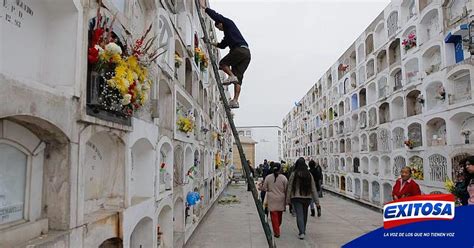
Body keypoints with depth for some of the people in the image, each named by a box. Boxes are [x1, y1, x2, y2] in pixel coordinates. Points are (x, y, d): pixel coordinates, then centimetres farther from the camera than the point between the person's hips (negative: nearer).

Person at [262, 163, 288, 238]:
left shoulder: (268, 177, -5)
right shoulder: (283, 178, -6)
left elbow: (264, 188, 1)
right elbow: (286, 190, -3)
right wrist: (286, 200, 8)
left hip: (272, 200, -1)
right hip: (281, 200, 1)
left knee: (274, 215, 3)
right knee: (279, 215, 18)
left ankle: (276, 232, -1)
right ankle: (277, 228, 35)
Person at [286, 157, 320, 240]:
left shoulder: (294, 174, -8)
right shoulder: (309, 174, 0)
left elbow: (290, 187, -6)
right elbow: (313, 188, 2)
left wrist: (288, 199, 1)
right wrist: (316, 201, 6)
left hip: (296, 198, -3)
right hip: (307, 197, 3)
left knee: (299, 215, -2)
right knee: (305, 214, 18)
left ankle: (301, 233, -12)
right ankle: (303, 230, 33)